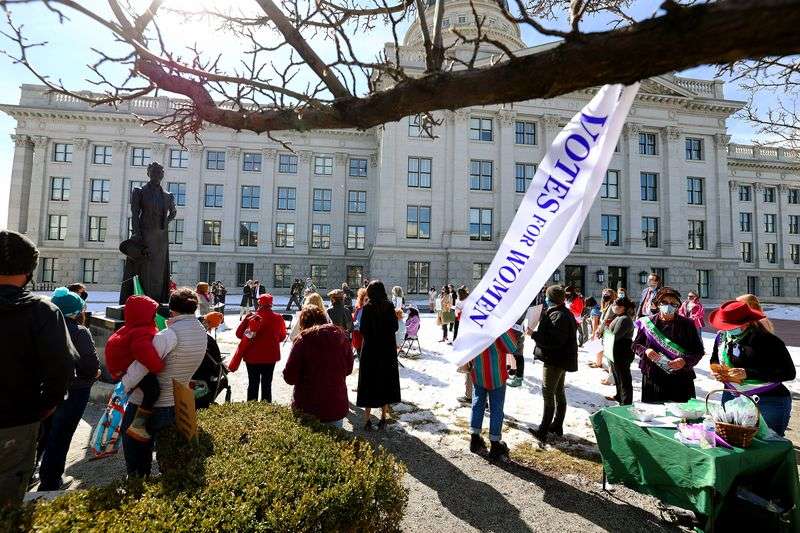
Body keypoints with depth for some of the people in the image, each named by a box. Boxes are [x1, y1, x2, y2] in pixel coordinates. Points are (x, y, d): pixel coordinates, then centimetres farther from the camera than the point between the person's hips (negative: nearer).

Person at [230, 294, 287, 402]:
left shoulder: (251, 317, -14)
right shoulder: (278, 318, -9)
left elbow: (239, 334, -7)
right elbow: (282, 336, 3)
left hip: (252, 356, -1)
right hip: (270, 356, 1)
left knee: (253, 383, 12)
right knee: (267, 384, 12)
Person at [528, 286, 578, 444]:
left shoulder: (557, 316, -23)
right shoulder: (565, 313, 11)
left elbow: (554, 340, -30)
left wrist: (533, 334, -23)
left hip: (555, 361, -11)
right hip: (562, 359, 11)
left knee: (548, 394, -6)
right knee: (559, 392, 17)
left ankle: (543, 432, -2)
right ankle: (557, 426, 29)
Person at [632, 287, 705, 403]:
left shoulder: (687, 324, 1)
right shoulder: (647, 323, 3)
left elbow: (699, 351, 2)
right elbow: (636, 345, 10)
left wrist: (685, 361, -16)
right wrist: (645, 351, -11)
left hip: (680, 380, 0)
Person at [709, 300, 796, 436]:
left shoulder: (767, 341, -18)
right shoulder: (722, 336, -1)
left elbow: (789, 373, -21)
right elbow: (715, 360, 15)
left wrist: (748, 373, -28)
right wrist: (716, 371, -7)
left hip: (769, 403, -5)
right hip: (731, 397, 5)